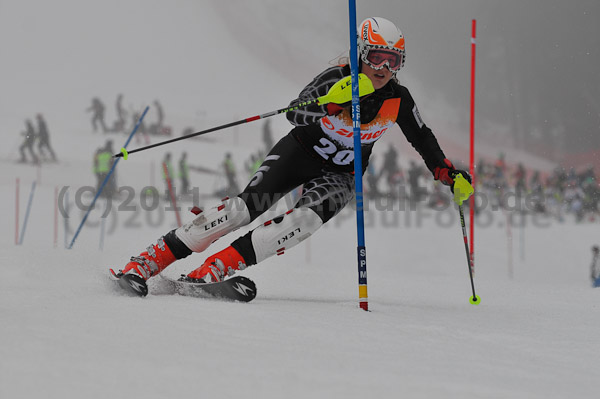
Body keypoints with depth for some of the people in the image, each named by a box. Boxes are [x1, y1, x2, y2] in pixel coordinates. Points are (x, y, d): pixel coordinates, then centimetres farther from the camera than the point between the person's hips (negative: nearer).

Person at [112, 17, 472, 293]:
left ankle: (214, 271, -37)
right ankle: (145, 264, -22)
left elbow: (423, 139, 8)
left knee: (310, 216, -30)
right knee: (249, 204, -22)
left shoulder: (398, 100, -11)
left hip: (341, 175, 2)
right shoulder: (338, 78, -20)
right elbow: (296, 114, -34)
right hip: (302, 152, -2)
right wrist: (331, 102, -51)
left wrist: (449, 174, 1)